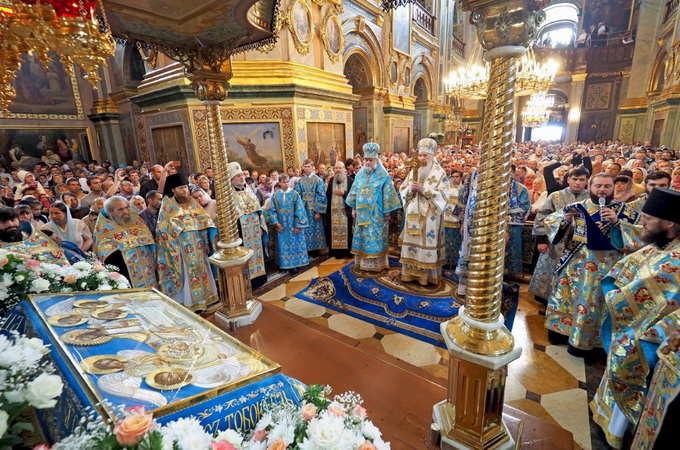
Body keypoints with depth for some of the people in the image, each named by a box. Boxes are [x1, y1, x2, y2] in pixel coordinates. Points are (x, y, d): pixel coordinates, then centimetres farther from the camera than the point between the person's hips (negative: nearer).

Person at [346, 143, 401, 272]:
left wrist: (387, 212, -9)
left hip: (376, 214, -5)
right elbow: (354, 192, 12)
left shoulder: (383, 175, -7)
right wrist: (354, 208, 10)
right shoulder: (360, 174, 7)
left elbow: (388, 195, -7)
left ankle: (376, 264, 11)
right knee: (363, 236, 10)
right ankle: (364, 262, 22)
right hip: (362, 213, 5)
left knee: (375, 238, 0)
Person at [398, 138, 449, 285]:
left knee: (427, 242, -2)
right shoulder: (413, 171, 12)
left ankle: (427, 275, 8)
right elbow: (402, 190, 10)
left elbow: (443, 194, -10)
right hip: (413, 214, 4)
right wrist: (410, 189, -11)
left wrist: (423, 190, -17)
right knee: (412, 241, 6)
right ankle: (411, 273, 16)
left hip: (429, 215, -4)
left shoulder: (439, 173, -1)